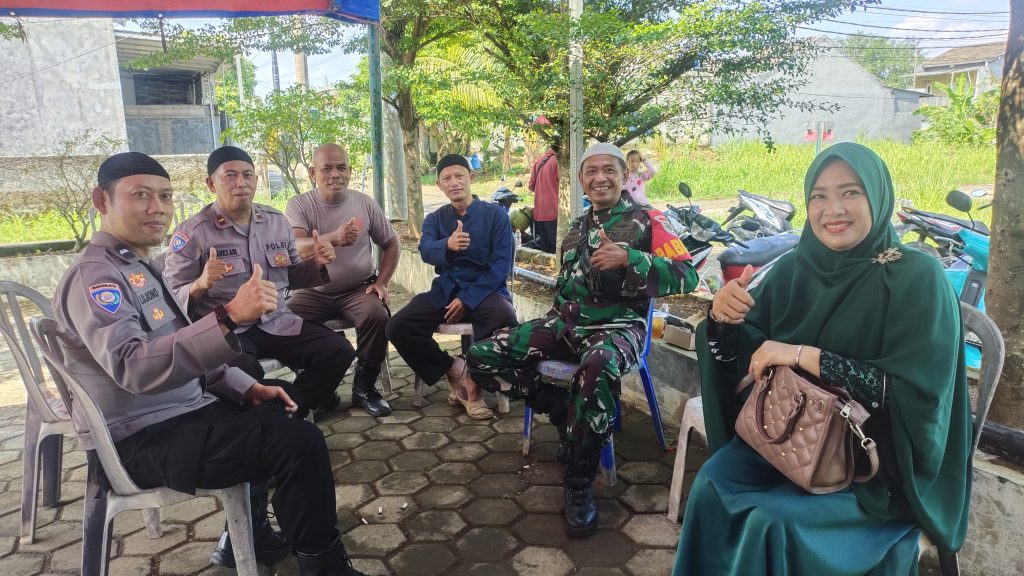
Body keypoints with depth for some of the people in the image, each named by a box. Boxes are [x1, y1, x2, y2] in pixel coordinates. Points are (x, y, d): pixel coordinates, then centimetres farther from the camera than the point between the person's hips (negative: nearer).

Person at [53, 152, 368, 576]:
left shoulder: (137, 267, 13)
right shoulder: (95, 275, -19)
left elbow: (186, 351, 17)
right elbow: (133, 366, -37)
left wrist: (248, 388, 6)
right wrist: (229, 316, -46)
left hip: (178, 414, 10)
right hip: (141, 440, -10)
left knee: (280, 413, 21)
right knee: (301, 444, -22)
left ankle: (249, 533, 28)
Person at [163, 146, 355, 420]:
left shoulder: (277, 221, 10)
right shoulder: (191, 232, -6)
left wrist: (315, 264, -1)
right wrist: (200, 285, -27)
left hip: (277, 323, 5)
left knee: (338, 350, -13)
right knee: (242, 374, -37)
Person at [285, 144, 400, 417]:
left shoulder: (365, 202, 1)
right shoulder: (299, 205, -6)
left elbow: (391, 243, 12)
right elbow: (297, 248, -24)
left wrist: (381, 281, -2)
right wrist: (333, 238, -44)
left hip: (358, 289, 1)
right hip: (313, 291, 0)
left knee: (378, 316, -30)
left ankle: (364, 387, -6)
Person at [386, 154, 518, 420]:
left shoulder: (495, 214, 0)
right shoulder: (434, 219, 10)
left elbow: (501, 264, -8)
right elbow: (426, 251, -12)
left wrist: (468, 299, -17)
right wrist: (448, 245, -37)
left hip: (486, 290, -3)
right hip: (445, 290, 4)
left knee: (505, 318, -37)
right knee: (398, 327, -18)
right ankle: (454, 369, -1)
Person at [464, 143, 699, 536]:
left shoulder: (645, 220, 1)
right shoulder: (577, 227, 18)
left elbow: (686, 277, -10)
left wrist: (627, 258, -21)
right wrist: (548, 328, 12)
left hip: (618, 325, -6)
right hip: (567, 322, 6)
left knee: (596, 368, -43)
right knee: (482, 356, -9)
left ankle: (579, 485, -23)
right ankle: (562, 409, 3)